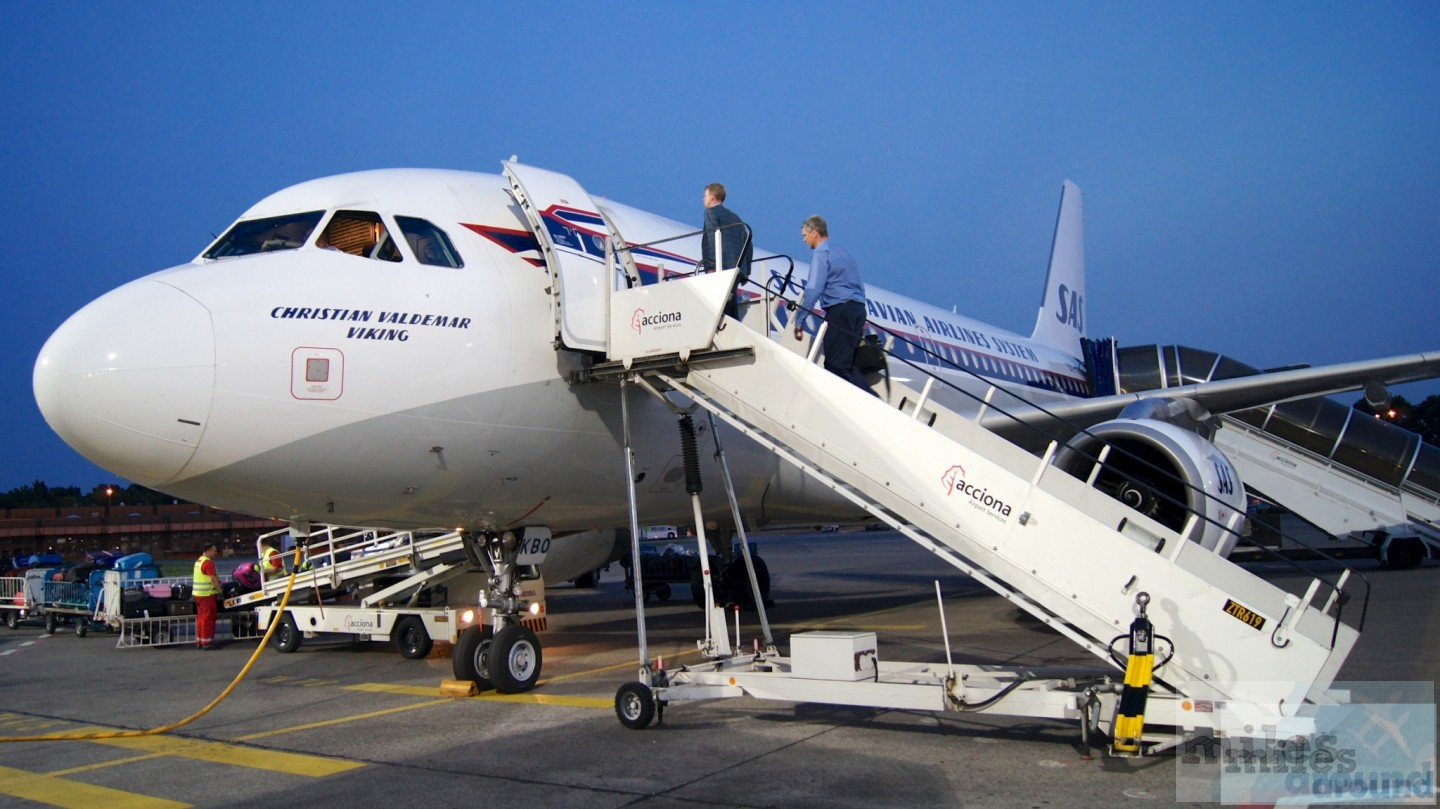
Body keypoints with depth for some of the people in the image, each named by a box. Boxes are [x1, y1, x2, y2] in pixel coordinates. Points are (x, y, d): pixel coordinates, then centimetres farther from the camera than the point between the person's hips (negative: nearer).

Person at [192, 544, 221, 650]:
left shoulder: (198, 561, 16)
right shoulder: (209, 562, -16)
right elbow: (213, 579, -21)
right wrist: (219, 591, -15)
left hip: (197, 593, 10)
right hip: (207, 594, -10)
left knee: (201, 617, 14)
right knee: (208, 618, -5)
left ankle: (199, 641, 20)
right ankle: (206, 642, -2)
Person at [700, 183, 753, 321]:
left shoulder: (711, 212, 4)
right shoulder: (734, 217, 26)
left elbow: (712, 238, -11)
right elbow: (748, 244, 22)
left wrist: (711, 266, -17)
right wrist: (745, 271, 22)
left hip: (723, 268, -8)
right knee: (731, 306, 8)